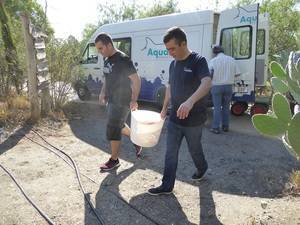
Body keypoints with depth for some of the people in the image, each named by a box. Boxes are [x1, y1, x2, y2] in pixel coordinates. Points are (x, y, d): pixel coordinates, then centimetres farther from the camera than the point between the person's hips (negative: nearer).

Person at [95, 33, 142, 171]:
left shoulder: (122, 59, -19)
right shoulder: (106, 59, 8)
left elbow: (136, 80, -20)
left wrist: (134, 100, -27)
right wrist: (103, 93, 13)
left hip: (122, 101, -9)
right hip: (111, 100, 9)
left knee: (112, 129, -2)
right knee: (119, 125, 20)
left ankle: (114, 160, 14)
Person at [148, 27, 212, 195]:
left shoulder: (198, 61, -16)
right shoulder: (173, 64, 6)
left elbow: (207, 83, -34)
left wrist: (190, 101, -50)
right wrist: (165, 108, 15)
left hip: (194, 120, -6)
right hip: (174, 118, 6)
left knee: (194, 149, 16)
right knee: (171, 152, 7)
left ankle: (202, 168, 46)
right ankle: (167, 186, 17)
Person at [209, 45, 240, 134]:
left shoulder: (213, 61, -7)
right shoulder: (231, 59, 4)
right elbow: (237, 73, 5)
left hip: (217, 86, -3)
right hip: (228, 86, 3)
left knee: (217, 107, 2)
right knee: (226, 107, 14)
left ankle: (216, 128, 3)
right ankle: (225, 126, 20)